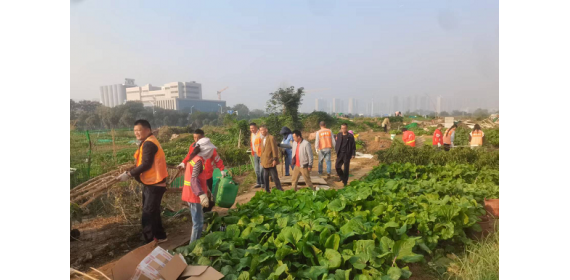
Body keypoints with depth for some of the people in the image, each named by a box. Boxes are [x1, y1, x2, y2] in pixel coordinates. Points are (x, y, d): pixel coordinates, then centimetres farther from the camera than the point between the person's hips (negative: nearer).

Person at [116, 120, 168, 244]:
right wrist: (131, 173, 11)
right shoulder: (149, 142, 14)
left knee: (148, 214, -3)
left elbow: (146, 164, -24)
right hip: (151, 183, 11)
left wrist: (129, 174, -21)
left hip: (154, 184, -11)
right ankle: (159, 236, 33)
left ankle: (149, 241, 7)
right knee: (152, 212, 20)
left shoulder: (148, 143, -18)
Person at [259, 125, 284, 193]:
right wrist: (262, 160, 15)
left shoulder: (271, 138, -10)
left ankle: (279, 190, 9)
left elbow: (275, 149, -13)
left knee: (274, 176, -2)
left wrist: (275, 159, -17)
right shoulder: (262, 139, 13)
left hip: (271, 161, -7)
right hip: (265, 162, 7)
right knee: (265, 177, 11)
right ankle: (267, 191, 21)